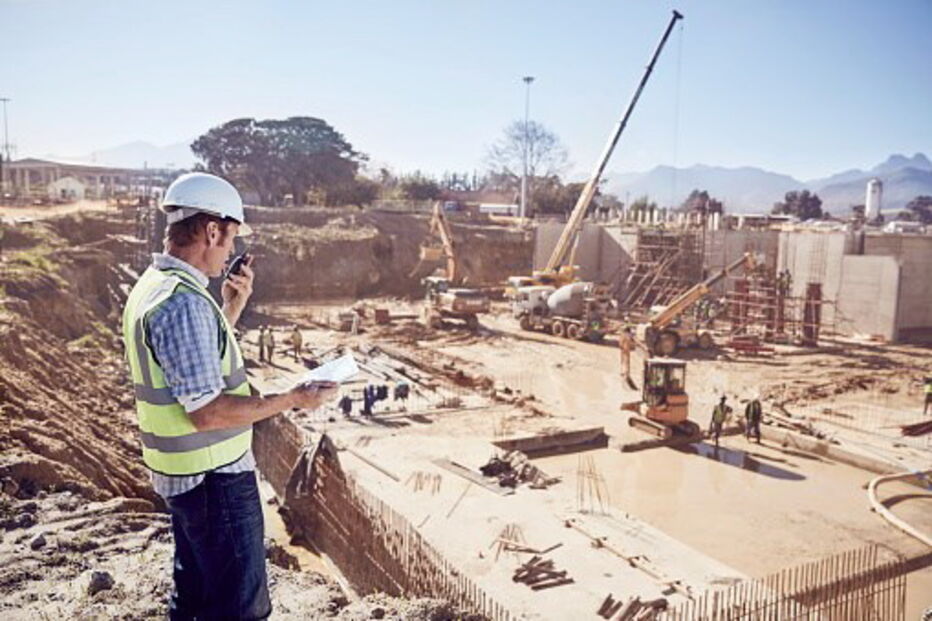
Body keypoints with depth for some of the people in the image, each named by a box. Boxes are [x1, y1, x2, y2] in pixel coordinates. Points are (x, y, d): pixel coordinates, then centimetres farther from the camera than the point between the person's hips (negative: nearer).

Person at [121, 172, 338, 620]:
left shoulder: (153, 285, 6)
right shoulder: (184, 302, -26)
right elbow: (206, 411, -27)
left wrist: (232, 307, 8)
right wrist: (293, 399, -21)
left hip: (183, 474, 10)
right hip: (214, 480, -10)